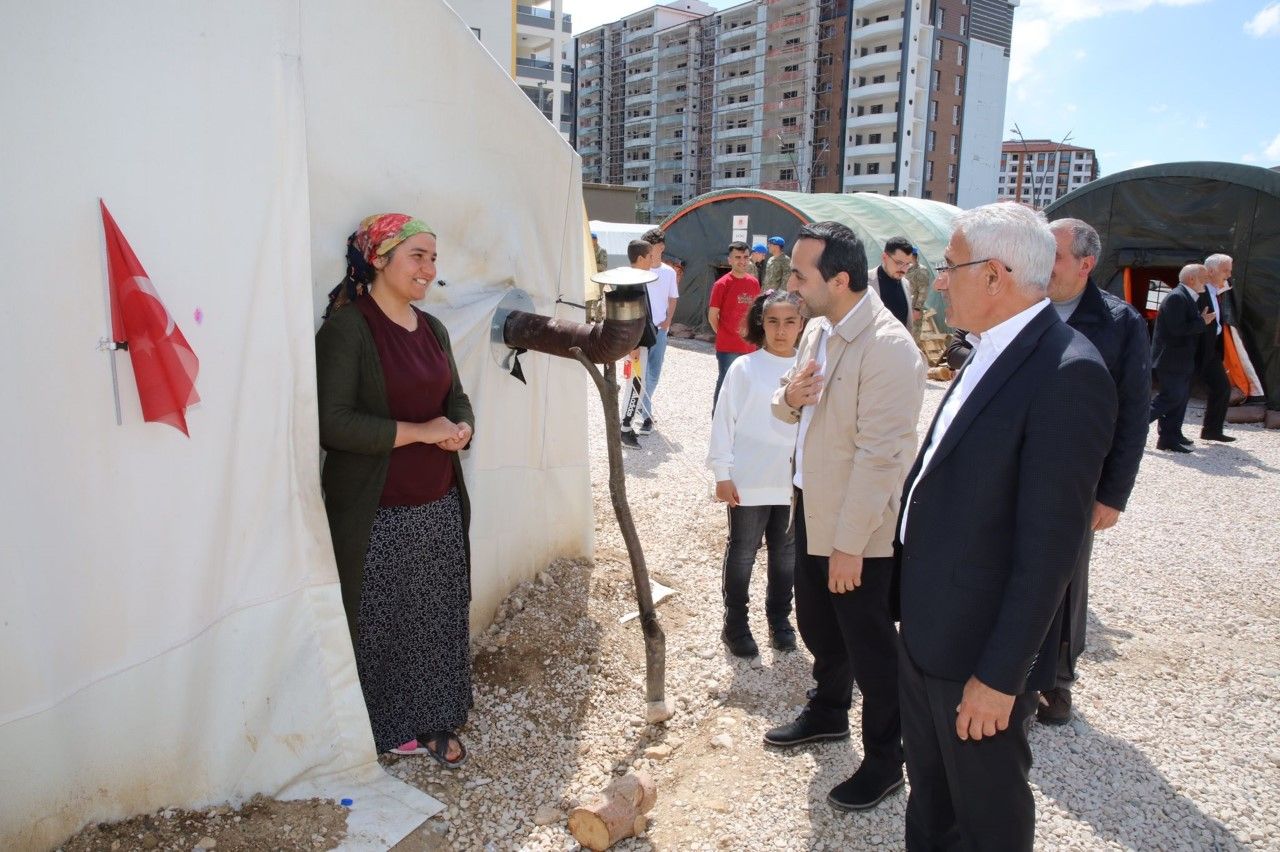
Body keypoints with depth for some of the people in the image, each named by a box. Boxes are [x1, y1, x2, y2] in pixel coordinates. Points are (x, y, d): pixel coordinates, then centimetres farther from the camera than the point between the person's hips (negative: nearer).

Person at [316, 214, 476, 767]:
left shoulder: (431, 328, 10)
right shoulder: (347, 328, -12)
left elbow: (457, 398, 19)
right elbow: (333, 423, -19)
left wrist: (461, 428, -4)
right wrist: (420, 432, -18)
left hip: (440, 505, 6)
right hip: (379, 517, -6)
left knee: (440, 618, 14)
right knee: (384, 626, 7)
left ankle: (435, 722, 32)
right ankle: (392, 728, 29)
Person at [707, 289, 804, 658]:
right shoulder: (743, 368, -10)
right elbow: (724, 421, -6)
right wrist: (723, 474, -7)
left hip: (794, 482, 3)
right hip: (749, 481, -3)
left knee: (786, 553, 16)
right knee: (742, 552, 11)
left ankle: (779, 617, 35)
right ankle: (735, 623, 26)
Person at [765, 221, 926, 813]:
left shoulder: (888, 348, -24)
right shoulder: (817, 329, 4)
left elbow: (880, 455, -25)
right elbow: (793, 411, 15)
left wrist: (850, 543, -22)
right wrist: (789, 396, -9)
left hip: (859, 529, -8)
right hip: (810, 509, 8)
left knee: (870, 646, 8)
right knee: (817, 626, 24)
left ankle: (884, 759, 29)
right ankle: (828, 712, 48)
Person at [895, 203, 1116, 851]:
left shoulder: (1068, 375, -22)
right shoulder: (989, 354, 6)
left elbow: (1049, 547, -23)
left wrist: (1001, 675, -19)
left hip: (979, 651, -8)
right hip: (925, 631, 8)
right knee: (928, 800, 25)